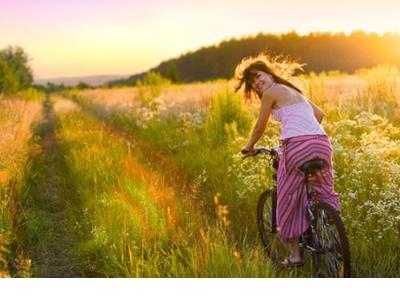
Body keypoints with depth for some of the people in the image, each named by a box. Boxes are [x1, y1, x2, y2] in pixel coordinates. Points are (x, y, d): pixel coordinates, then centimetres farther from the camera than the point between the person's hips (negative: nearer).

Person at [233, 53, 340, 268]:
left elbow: (260, 128, 9)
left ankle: (295, 255, 14)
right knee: (325, 194, 22)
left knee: (289, 200, 8)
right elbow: (319, 114, 27)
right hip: (322, 143, 7)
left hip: (296, 146, -7)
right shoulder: (294, 91, 26)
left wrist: (249, 147, 25)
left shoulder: (271, 92, 4)